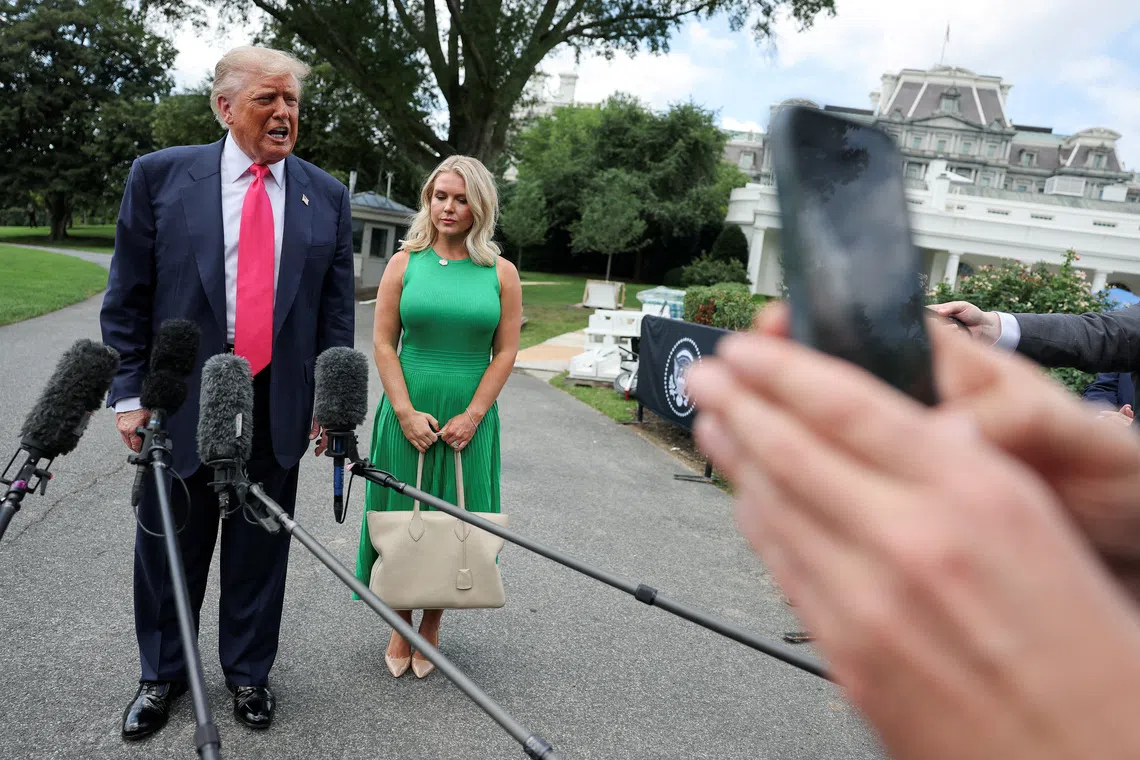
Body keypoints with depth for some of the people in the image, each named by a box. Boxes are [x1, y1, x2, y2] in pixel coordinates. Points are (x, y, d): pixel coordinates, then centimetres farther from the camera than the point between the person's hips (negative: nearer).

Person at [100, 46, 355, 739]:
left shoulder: (327, 196, 4)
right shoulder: (160, 175, -1)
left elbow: (337, 309, 6)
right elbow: (127, 298, 1)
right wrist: (130, 394, -3)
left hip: (279, 406, 1)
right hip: (182, 401, -1)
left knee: (261, 549, 12)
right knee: (169, 546, 13)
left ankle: (248, 671, 33)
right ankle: (162, 675, 36)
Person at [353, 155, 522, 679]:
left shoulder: (501, 273, 2)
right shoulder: (405, 263, 2)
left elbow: (505, 351, 0)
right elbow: (383, 343, -1)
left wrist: (472, 415, -9)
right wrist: (407, 412, -11)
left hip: (469, 417, 0)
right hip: (408, 413, 0)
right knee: (402, 514, 6)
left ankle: (431, 626, 24)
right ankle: (399, 630, 22)